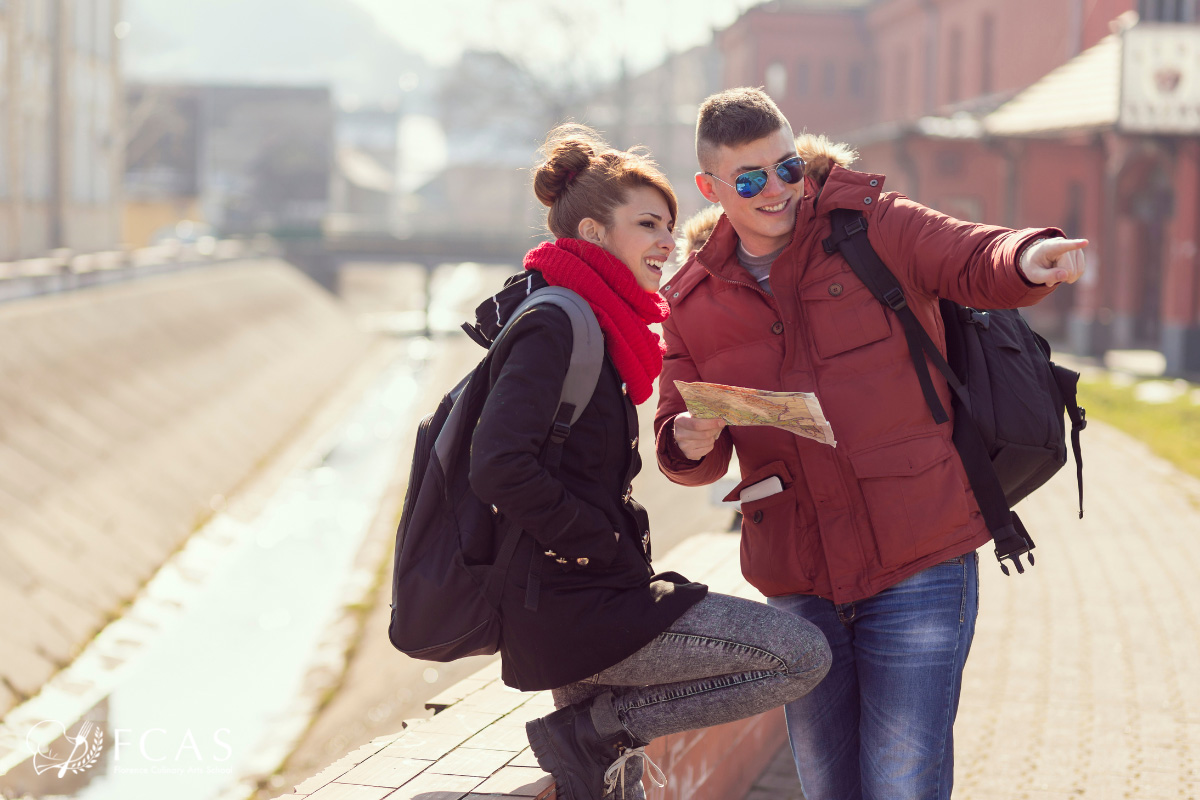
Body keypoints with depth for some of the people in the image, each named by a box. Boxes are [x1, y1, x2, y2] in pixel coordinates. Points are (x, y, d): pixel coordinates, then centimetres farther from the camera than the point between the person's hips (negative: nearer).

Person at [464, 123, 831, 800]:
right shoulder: (554, 323, -13)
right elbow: (499, 467, -25)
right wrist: (608, 548, -18)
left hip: (568, 609, 10)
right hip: (575, 610, -10)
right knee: (803, 654, -12)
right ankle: (589, 730, -8)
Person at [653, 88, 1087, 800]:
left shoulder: (868, 225, -2)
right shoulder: (694, 303, 6)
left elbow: (974, 262, -17)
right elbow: (690, 455, 9)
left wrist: (1029, 260, -40)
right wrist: (690, 443, -16)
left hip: (919, 564, -4)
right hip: (797, 585, 4)